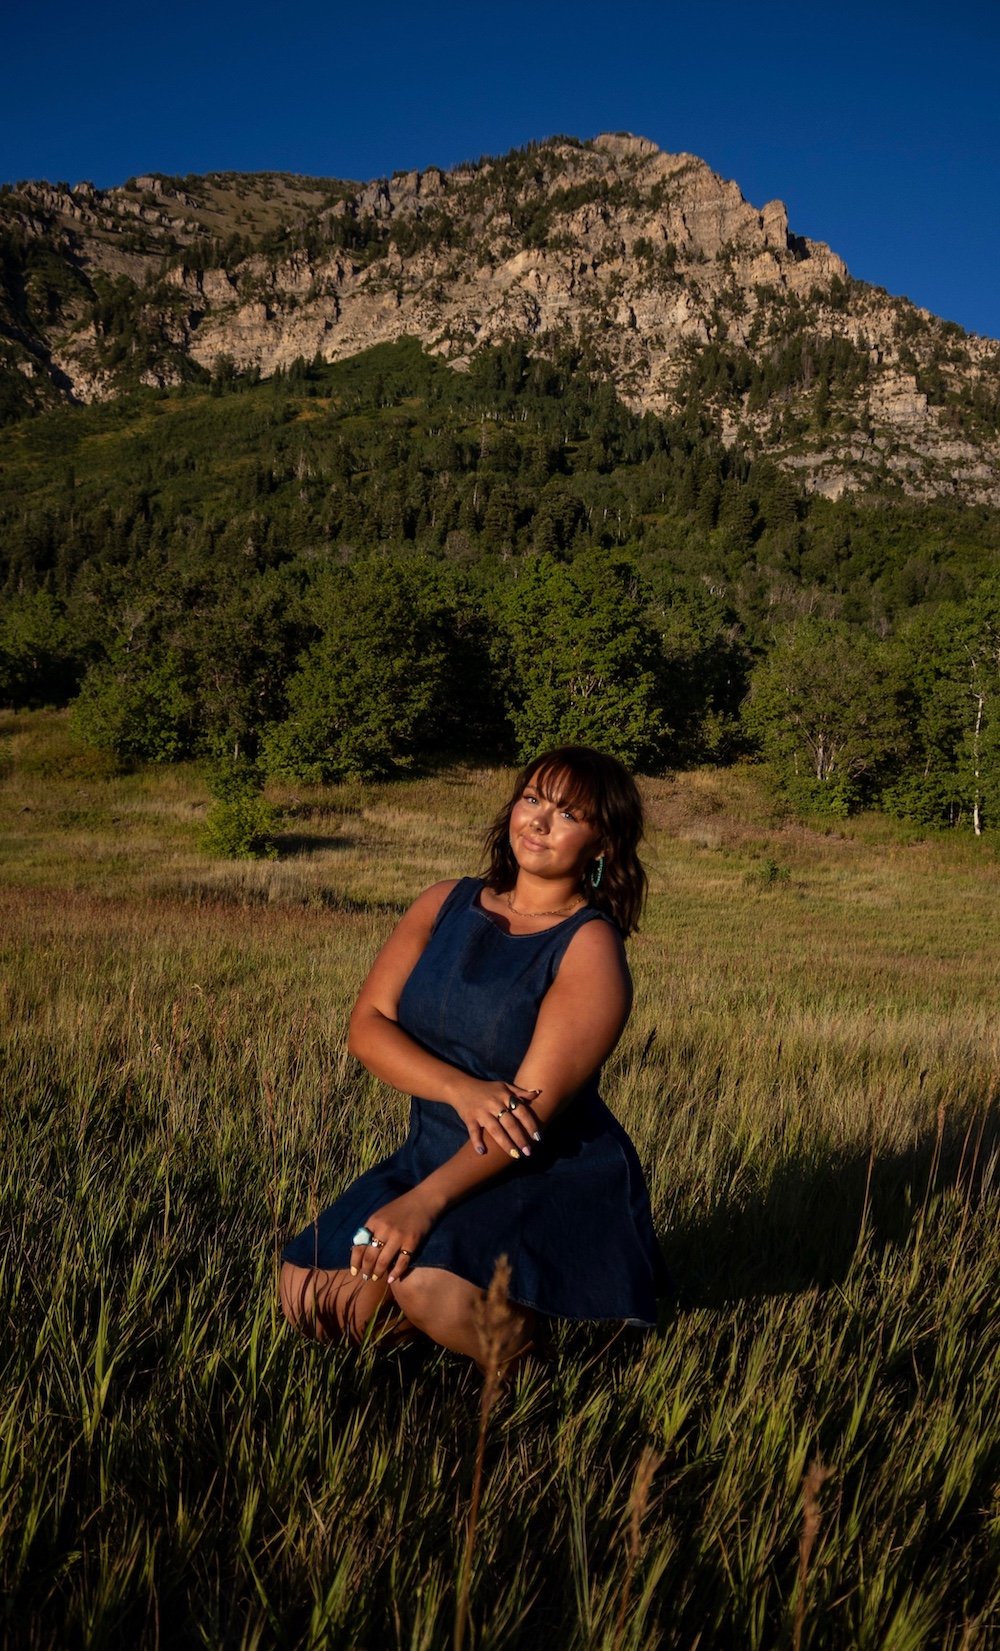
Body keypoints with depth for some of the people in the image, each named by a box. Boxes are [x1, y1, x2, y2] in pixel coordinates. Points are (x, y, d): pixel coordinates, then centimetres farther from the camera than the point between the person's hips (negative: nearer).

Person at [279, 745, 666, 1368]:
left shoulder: (589, 946, -12)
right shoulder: (445, 903, 4)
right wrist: (463, 1091, -21)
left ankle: (531, 1314, 2)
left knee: (432, 1290, -31)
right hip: (435, 1153, 6)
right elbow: (368, 1024, -4)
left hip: (555, 1177, -6)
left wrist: (424, 1202, -25)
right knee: (310, 1297, -6)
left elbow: (535, 1103, -19)